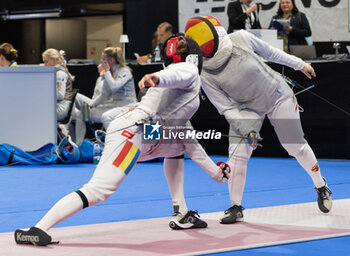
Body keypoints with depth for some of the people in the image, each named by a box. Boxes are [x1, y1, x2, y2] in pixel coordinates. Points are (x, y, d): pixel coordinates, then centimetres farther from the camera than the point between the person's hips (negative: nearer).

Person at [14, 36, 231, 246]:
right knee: (98, 191, -23)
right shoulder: (189, 69, 9)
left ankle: (181, 215, 25)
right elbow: (173, 75, -17)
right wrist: (157, 78, -42)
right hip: (134, 131, -10)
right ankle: (39, 230, -31)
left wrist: (215, 171, 43)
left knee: (177, 146, 31)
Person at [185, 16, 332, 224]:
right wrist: (248, 130, -27)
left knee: (296, 147, 5)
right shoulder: (206, 76, -20)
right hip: (246, 108, 1)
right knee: (237, 155, -12)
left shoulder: (240, 39, -24)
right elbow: (227, 108, -15)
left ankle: (321, 186, 31)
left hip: (278, 96, -1)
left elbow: (269, 52, -5)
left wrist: (299, 64, 5)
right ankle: (236, 208, 5)